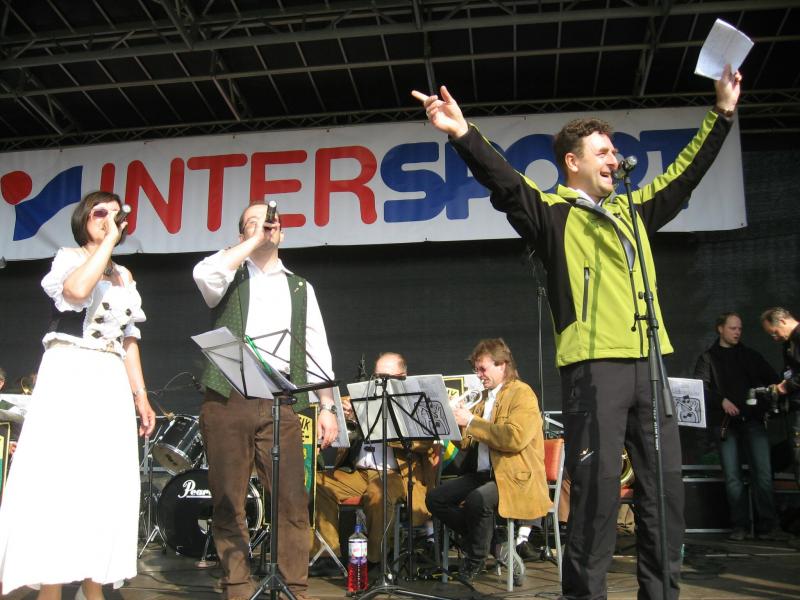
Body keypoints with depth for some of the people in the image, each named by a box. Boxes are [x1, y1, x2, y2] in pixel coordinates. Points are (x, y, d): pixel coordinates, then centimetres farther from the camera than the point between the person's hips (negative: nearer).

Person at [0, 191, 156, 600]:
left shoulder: (124, 276, 19)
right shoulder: (67, 258, 3)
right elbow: (77, 290, -22)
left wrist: (140, 394, 11)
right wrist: (108, 241, -11)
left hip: (111, 384, 6)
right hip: (68, 376, -5)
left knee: (105, 482, 2)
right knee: (59, 478, -9)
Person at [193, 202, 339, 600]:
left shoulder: (300, 288, 20)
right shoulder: (231, 277, 14)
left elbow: (317, 350, 15)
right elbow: (204, 274, -12)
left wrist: (327, 406, 6)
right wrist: (253, 241, -4)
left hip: (280, 402, 1)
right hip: (227, 398, -1)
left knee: (292, 499, -5)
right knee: (228, 501, 2)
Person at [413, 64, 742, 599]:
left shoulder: (631, 213, 22)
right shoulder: (552, 213, 3)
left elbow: (685, 173, 32)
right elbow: (505, 182, -13)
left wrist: (722, 113, 36)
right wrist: (463, 135, -28)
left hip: (649, 363, 7)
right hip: (593, 364, -6)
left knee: (666, 486, 9)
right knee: (597, 487, -6)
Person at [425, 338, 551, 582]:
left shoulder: (522, 393, -6)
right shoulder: (485, 397, 20)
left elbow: (515, 438, -24)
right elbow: (467, 443, 19)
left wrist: (471, 421, -18)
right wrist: (457, 421, -1)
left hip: (515, 479, -8)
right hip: (482, 474, 8)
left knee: (477, 499, -34)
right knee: (435, 498, -10)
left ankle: (475, 559, -9)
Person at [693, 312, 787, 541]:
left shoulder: (750, 355, 18)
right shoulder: (707, 358, 10)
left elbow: (773, 379, 15)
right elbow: (701, 389, 0)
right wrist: (722, 401, -14)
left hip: (753, 419, 2)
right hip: (725, 422, -2)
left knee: (763, 474, -7)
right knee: (732, 477, -1)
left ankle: (767, 526, -2)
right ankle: (740, 526, 6)